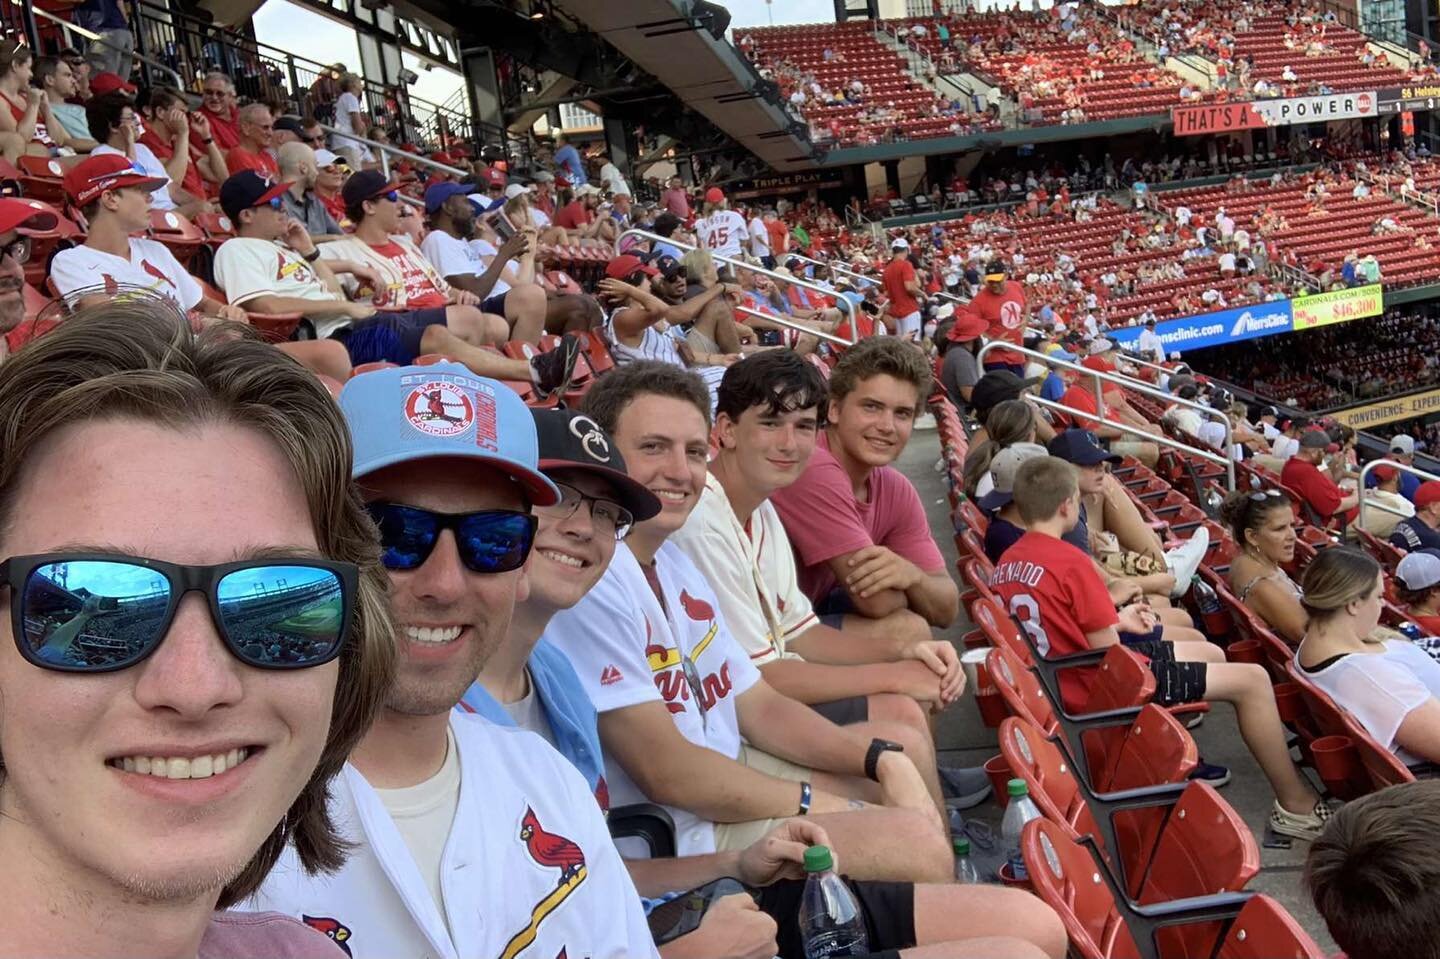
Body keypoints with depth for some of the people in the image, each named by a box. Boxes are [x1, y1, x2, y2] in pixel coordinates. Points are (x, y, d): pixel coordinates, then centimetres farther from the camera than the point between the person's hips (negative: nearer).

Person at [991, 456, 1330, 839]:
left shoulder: (1007, 562, 2)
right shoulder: (1070, 561, -24)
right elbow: (1108, 653, -20)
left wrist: (1116, 619, 11)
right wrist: (1122, 625, 1)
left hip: (1064, 674, 10)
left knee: (1212, 654, 22)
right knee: (1252, 679, -4)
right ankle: (1296, 804, 9)